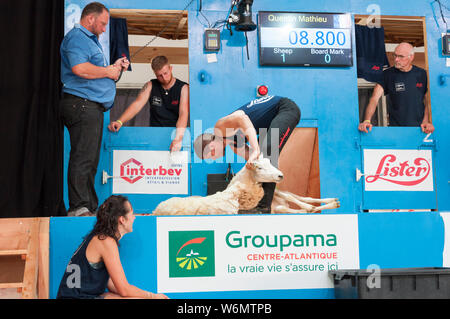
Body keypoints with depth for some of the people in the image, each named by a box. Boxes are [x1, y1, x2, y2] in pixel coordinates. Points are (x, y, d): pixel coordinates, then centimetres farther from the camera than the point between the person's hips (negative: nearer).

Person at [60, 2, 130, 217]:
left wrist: (114, 66, 16)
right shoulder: (76, 37, -6)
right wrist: (108, 71, -10)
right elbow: (80, 68, -23)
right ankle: (78, 208, -13)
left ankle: (91, 208, 14)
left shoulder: (90, 39, 27)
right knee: (82, 158, -13)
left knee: (90, 159, 10)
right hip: (81, 104, -11)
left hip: (92, 107, 11)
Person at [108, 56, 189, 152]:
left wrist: (178, 138, -32)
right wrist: (119, 121, -22)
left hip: (175, 133, -2)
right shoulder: (150, 86, 9)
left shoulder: (183, 88, -1)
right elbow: (137, 104, -3)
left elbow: (183, 114, -15)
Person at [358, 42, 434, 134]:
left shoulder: (422, 74, 7)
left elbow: (428, 101, 12)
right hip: (395, 128, -1)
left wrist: (426, 121, -5)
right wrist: (367, 121, -23)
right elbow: (374, 99, -7)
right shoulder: (387, 74, 2)